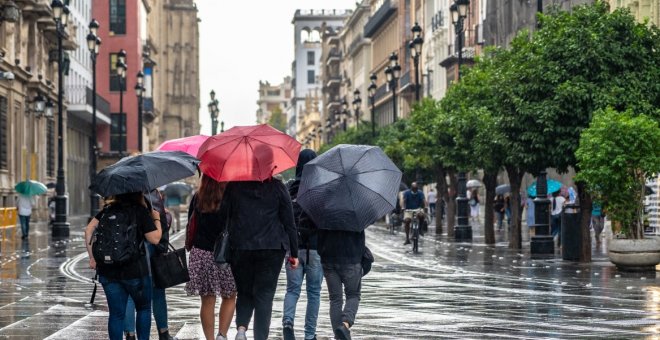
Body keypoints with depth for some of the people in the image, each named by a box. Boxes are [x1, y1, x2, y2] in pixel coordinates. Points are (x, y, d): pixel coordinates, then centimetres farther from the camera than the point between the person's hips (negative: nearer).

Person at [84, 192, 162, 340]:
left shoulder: (108, 209, 8)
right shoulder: (141, 211, -6)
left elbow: (88, 230, 2)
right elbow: (155, 239, -9)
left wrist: (92, 257, 6)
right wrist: (157, 219, 7)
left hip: (107, 271, 4)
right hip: (135, 269, -3)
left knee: (116, 314, 8)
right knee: (144, 308, 16)